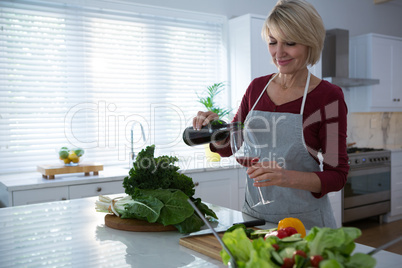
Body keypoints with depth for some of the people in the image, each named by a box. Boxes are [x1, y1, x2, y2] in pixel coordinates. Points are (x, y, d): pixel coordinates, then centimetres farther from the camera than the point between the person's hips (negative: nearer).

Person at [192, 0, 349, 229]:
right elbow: (228, 148, 9)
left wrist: (287, 178, -28)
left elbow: (337, 175, -12)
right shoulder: (257, 87, 2)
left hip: (304, 221, -4)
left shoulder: (328, 96, -11)